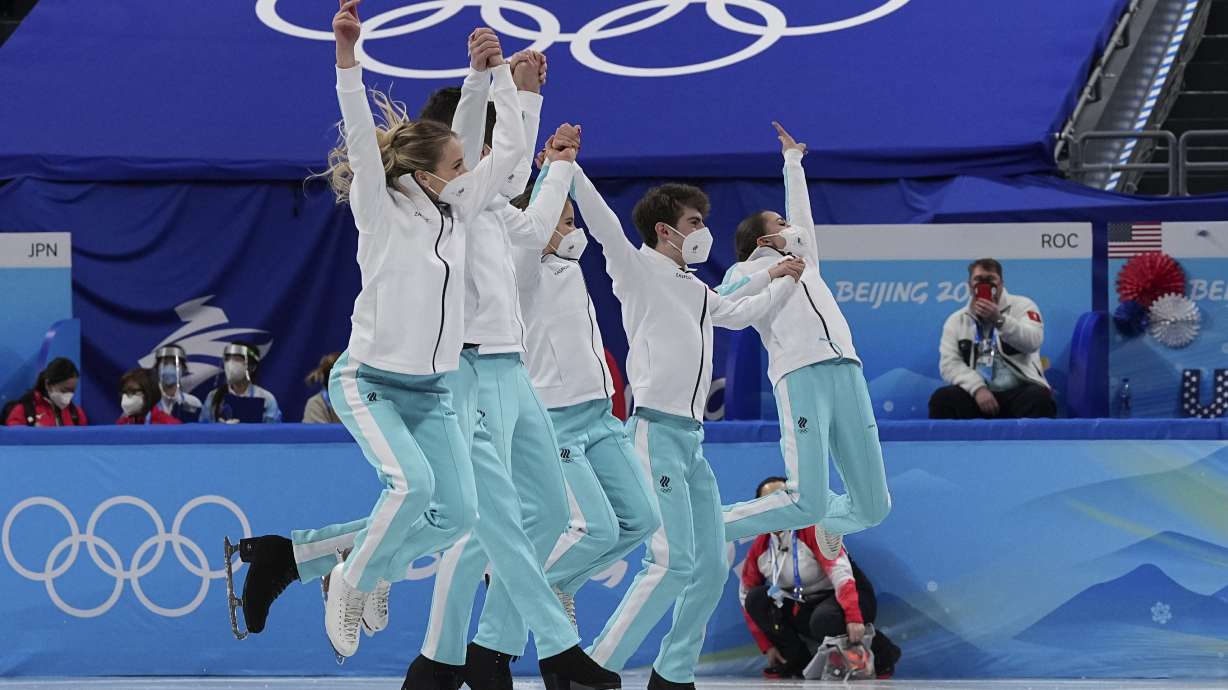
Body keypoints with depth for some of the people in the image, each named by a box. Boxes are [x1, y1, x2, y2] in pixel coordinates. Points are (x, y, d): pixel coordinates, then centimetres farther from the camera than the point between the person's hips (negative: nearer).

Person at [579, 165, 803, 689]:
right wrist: (569, 170, -26)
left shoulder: (696, 290, 22)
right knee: (673, 563, -19)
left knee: (712, 567, 6)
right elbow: (604, 225, -17)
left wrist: (782, 281, 47)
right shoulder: (639, 270, -2)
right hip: (657, 430, -9)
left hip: (693, 439, 9)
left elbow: (739, 314, 40)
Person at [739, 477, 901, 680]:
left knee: (824, 620, -39)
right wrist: (767, 646, 0)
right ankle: (797, 662, -4)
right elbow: (746, 596, 7)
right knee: (756, 599, -14)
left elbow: (840, 573, -29)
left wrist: (853, 618, -41)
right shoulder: (759, 548, -1)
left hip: (851, 598, -6)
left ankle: (882, 654, -12)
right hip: (804, 607, 6)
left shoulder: (814, 528, -18)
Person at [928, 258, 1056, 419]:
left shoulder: (1021, 306, 8)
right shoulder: (956, 321, 14)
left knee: (1040, 398, -35)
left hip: (1019, 391, -2)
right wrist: (977, 388, -15)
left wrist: (999, 319, -25)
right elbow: (949, 364, 2)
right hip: (976, 394, 2)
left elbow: (1033, 341, -11)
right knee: (942, 399, -27)